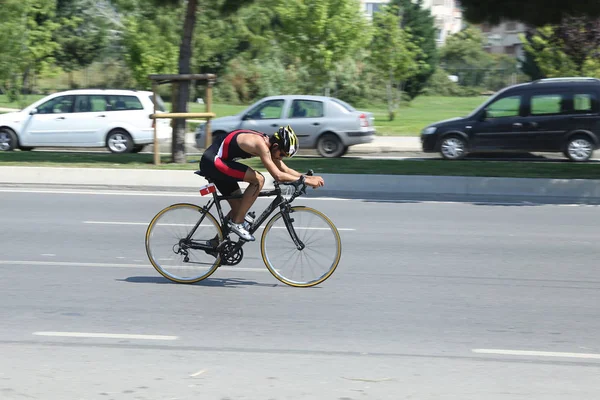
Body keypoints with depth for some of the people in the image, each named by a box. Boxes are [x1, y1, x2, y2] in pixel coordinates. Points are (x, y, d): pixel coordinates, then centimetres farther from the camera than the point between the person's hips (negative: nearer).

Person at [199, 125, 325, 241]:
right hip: (212, 162, -10)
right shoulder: (261, 144, -23)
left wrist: (309, 177, 2)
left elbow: (285, 170, 14)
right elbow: (278, 175, -28)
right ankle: (237, 222, -11)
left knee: (239, 208, 11)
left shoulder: (267, 142, 7)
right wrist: (305, 180, -22)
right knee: (258, 180, -18)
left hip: (214, 164, 10)